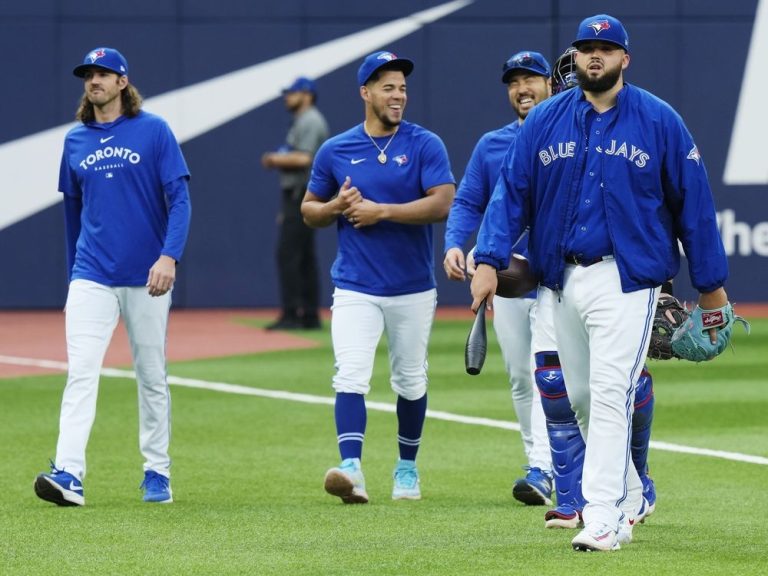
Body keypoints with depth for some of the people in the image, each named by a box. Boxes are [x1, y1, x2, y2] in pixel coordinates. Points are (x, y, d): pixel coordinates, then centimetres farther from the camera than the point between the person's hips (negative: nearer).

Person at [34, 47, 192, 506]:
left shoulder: (154, 131, -2)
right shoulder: (76, 140, 9)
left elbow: (179, 198, -7)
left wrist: (169, 256, -20)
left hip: (148, 278, -2)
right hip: (92, 276, 2)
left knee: (152, 376, 7)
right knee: (81, 373, -12)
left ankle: (158, 472, 20)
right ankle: (69, 475, -22)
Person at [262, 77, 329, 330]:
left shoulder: (310, 121, -12)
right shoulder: (303, 121, 20)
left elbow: (303, 158, -23)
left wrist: (276, 158, -10)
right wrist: (278, 161, 11)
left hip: (302, 195, -11)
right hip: (299, 195, 11)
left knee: (287, 253, -14)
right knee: (304, 256, 10)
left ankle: (291, 315, -17)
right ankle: (310, 316, 11)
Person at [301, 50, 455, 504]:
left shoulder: (425, 145, -3)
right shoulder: (336, 151, 4)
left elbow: (443, 204, -15)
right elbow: (309, 209, 13)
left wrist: (380, 211, -18)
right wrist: (336, 206, -9)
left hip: (413, 289, 0)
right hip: (355, 288, 0)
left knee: (411, 382, 11)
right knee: (351, 377, -16)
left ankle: (407, 468, 28)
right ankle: (352, 469, -26)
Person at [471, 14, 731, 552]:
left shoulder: (660, 120, -1)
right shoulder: (545, 120, 7)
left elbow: (693, 200, 1)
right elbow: (512, 191, 3)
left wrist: (711, 282, 1)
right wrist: (489, 260, -10)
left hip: (627, 279, -4)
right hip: (561, 279, 4)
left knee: (610, 395, -14)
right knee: (580, 397, 11)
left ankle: (603, 518, -18)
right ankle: (629, 494, 29)